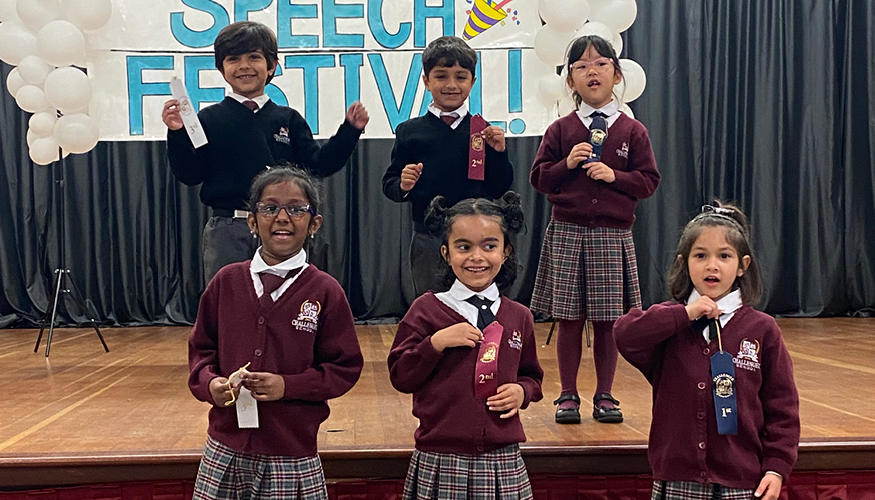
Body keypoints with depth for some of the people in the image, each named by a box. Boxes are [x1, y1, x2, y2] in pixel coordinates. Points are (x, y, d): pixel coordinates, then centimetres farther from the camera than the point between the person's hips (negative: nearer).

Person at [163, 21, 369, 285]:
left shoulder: (288, 119, 9)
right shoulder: (209, 119, 4)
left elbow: (317, 165, 5)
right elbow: (190, 174, -1)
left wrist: (350, 129, -1)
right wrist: (177, 134, -14)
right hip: (227, 230, -1)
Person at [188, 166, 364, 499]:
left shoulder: (325, 292, -5)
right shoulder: (226, 282, 2)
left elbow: (346, 367, -3)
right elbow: (201, 348, 12)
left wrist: (289, 385, -15)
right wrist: (210, 383, -8)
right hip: (226, 450, 2)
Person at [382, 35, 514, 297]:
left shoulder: (484, 132, 4)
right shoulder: (410, 132, 3)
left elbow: (496, 189, 5)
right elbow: (389, 184, 4)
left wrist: (499, 152, -8)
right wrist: (402, 186, -17)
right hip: (428, 239, 0)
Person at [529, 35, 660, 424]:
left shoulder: (632, 131, 5)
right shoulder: (560, 130, 5)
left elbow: (648, 181, 3)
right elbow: (539, 179, 5)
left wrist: (614, 175, -12)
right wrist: (567, 164, -11)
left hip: (613, 235, 0)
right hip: (567, 233, 0)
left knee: (608, 319, 5)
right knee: (569, 318, 3)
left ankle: (604, 396, 19)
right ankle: (568, 395, 16)